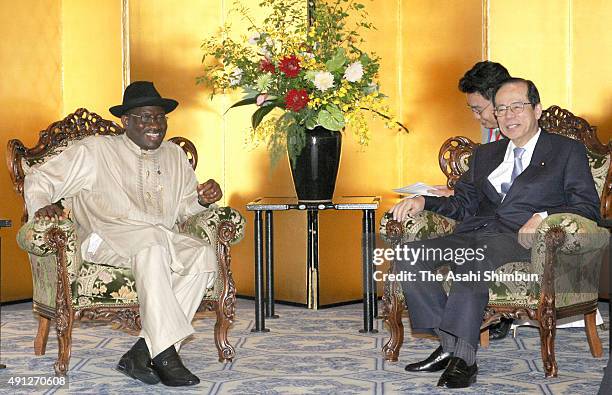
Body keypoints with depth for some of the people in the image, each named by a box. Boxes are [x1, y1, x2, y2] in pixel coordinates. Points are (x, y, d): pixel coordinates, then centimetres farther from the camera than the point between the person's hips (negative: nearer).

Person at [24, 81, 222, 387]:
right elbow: (39, 180, 10)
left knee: (203, 253, -28)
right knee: (152, 245, -39)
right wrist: (42, 206, -12)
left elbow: (184, 207, 29)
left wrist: (202, 199, 6)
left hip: (166, 239, 5)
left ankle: (142, 352, -31)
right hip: (108, 239, -5)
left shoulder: (174, 155, 22)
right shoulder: (95, 150, 9)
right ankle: (165, 354, -42)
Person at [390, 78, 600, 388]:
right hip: (474, 235, 6)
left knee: (472, 260, -38)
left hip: (520, 238, -6)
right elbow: (462, 204, 24)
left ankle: (463, 357, -34)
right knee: (409, 256, -20)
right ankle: (449, 343, -19)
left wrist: (543, 216, -16)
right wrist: (423, 201, 5)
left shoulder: (567, 151, 13)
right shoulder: (484, 154, 29)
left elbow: (588, 208, 2)